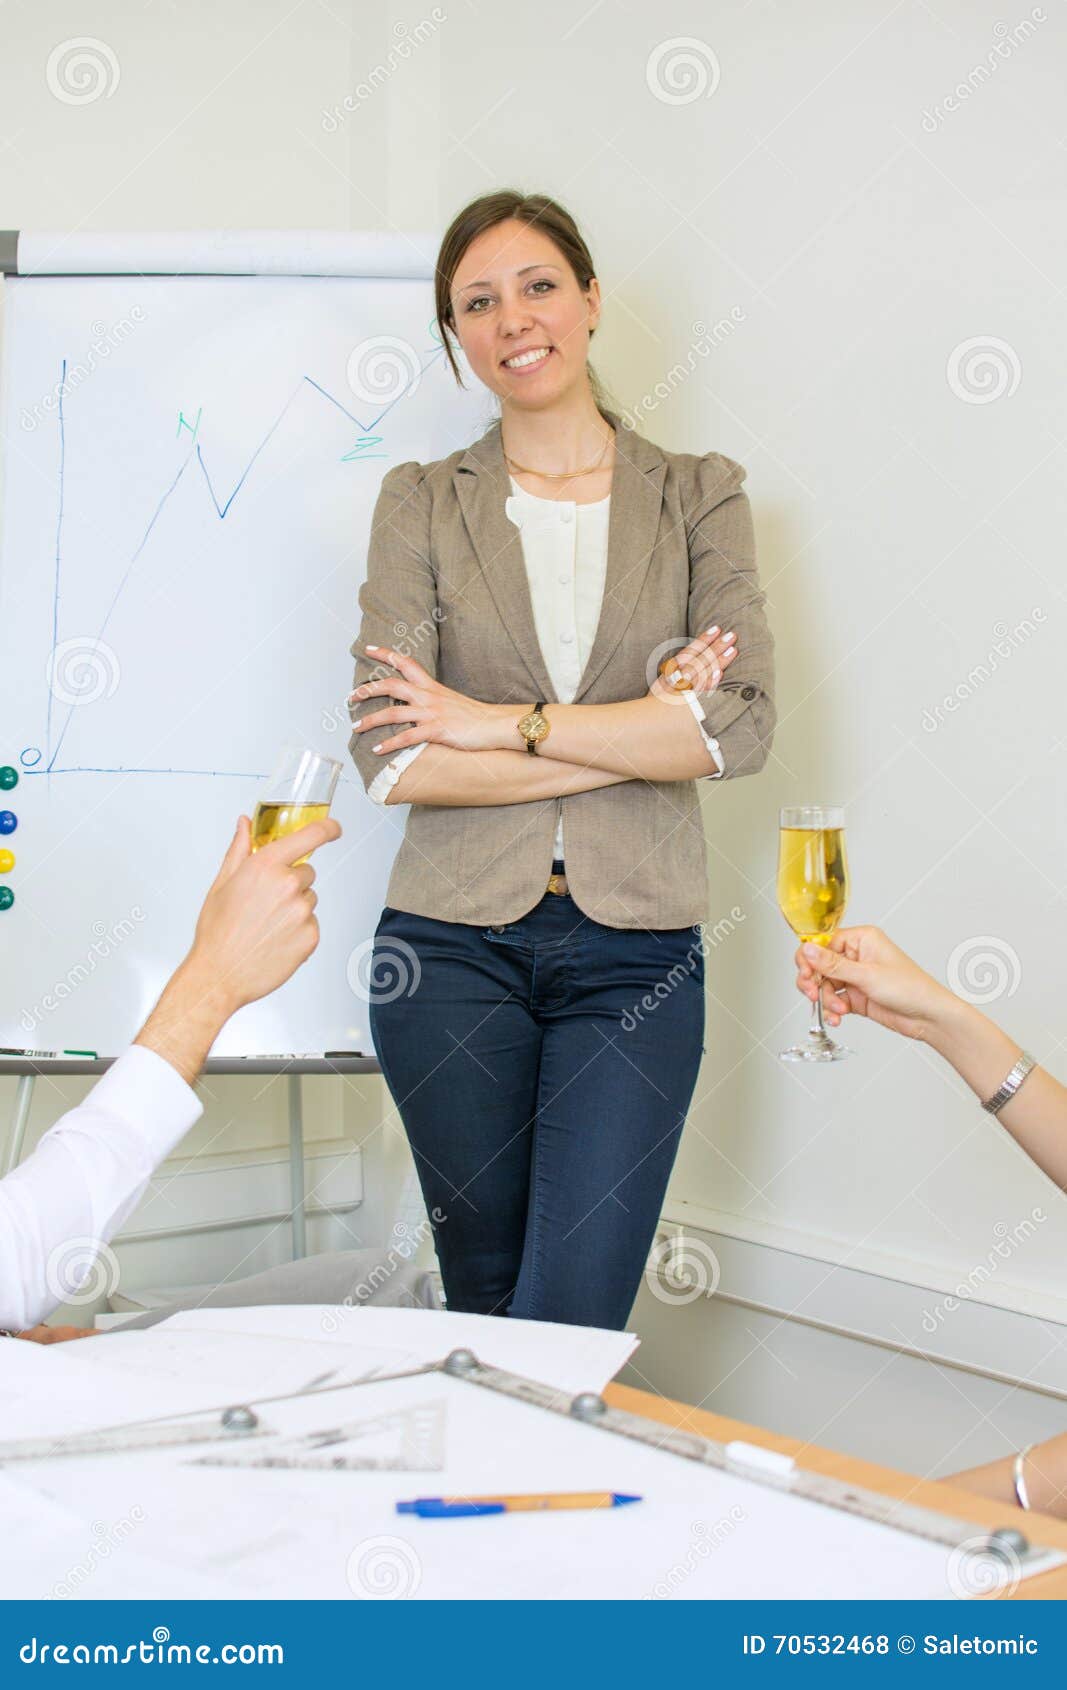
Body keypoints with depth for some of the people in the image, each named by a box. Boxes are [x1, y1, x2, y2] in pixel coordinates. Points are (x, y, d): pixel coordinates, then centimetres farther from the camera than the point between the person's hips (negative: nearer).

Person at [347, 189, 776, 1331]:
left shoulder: (698, 496, 6)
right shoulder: (421, 504, 5)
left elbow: (743, 726, -9)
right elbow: (389, 757, -8)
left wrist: (497, 723, -12)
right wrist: (639, 734, -11)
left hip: (634, 951, 0)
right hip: (453, 943, 1)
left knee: (570, 1322, -4)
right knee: (484, 1301, 12)